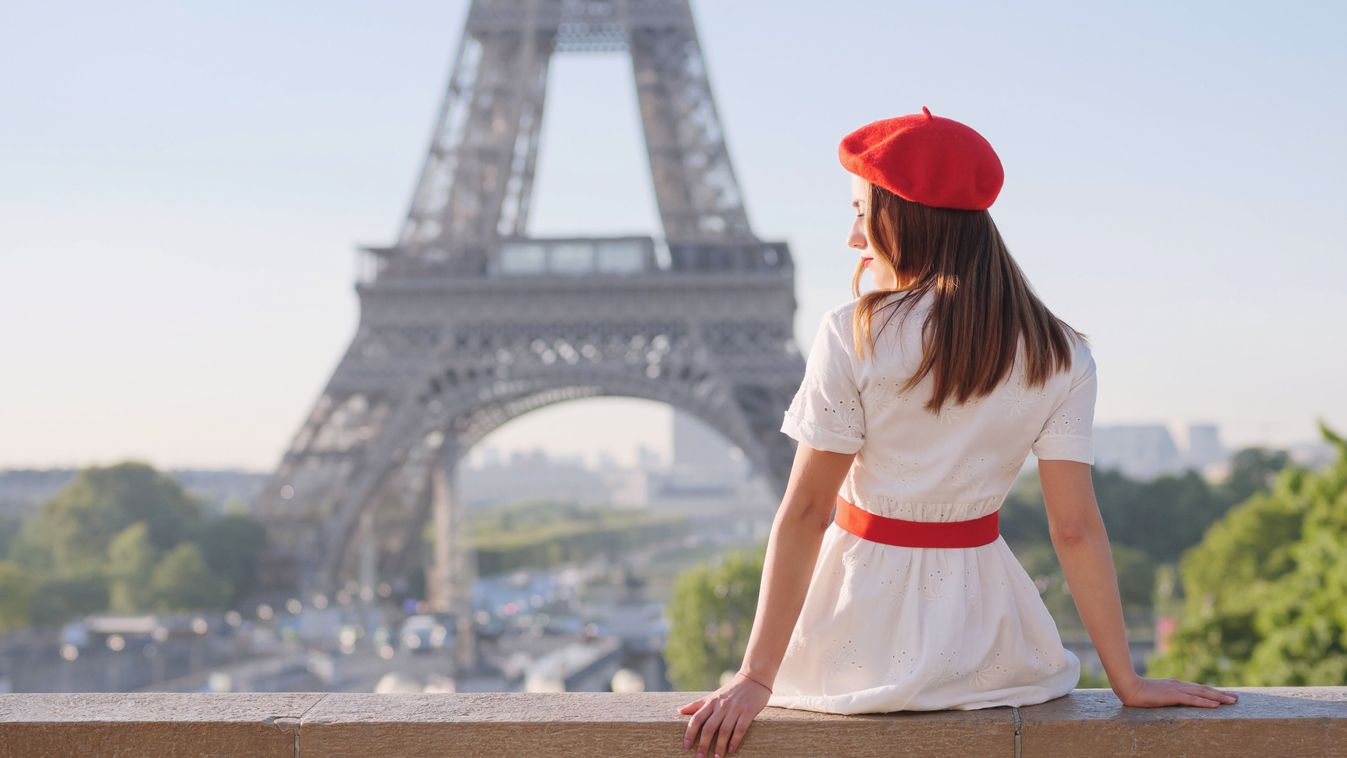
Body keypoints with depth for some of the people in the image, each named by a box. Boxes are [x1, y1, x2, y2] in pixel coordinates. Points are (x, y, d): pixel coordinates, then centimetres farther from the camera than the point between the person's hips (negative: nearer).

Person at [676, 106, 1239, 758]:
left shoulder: (853, 335, -13)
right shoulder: (1059, 356, -5)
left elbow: (805, 512, -14)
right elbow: (1076, 528, -7)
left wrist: (756, 679, -12)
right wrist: (1127, 682, 0)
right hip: (979, 643, 2)